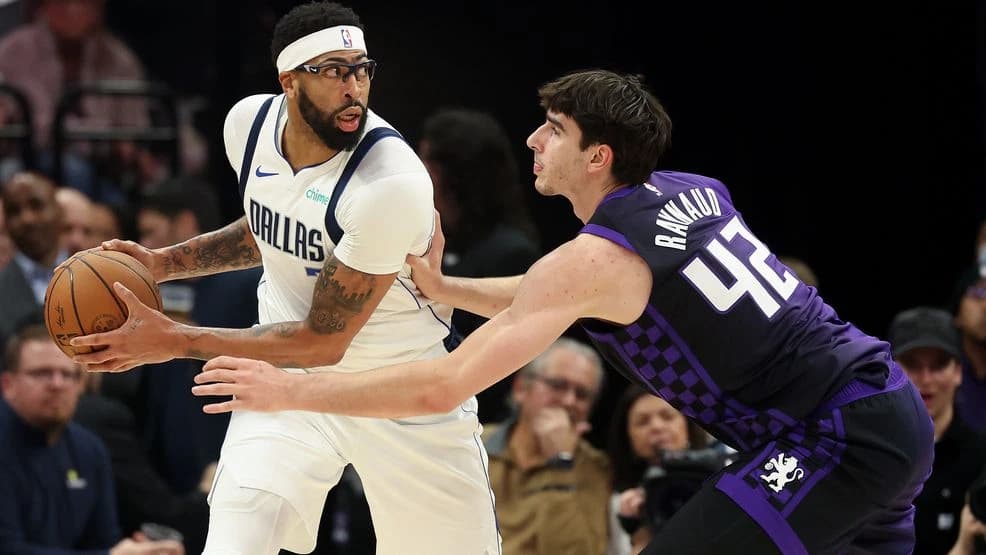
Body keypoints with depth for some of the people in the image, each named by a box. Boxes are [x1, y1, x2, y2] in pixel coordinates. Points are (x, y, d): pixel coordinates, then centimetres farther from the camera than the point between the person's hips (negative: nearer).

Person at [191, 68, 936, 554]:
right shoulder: (693, 194, 13)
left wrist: (290, 390, -5)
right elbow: (548, 302, 32)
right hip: (890, 409, 9)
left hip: (837, 440, -9)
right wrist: (441, 288, 26)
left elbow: (444, 386, -13)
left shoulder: (595, 259, -11)